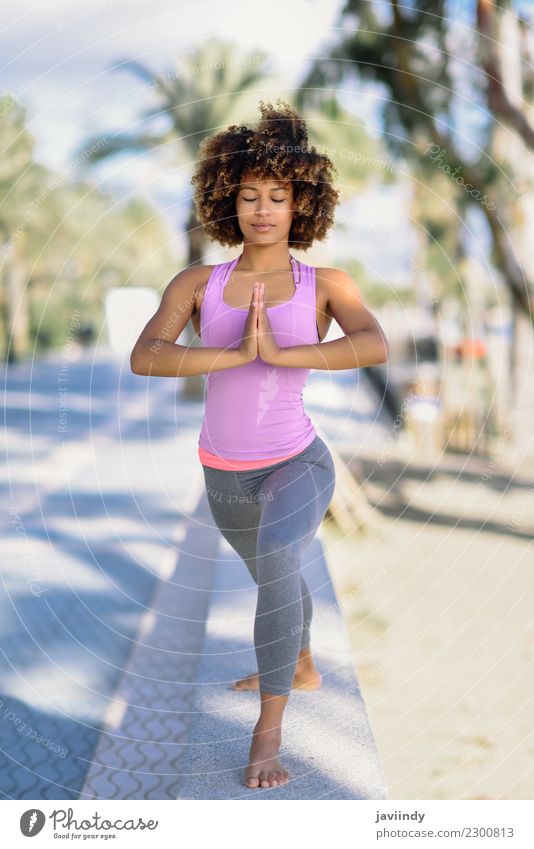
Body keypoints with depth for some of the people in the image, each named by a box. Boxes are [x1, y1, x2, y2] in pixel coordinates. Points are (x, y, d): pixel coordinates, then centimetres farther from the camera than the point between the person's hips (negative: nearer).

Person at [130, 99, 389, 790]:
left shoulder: (325, 285, -9)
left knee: (275, 557, -33)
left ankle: (269, 726, -18)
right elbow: (144, 358, -22)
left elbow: (376, 346, -28)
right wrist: (235, 354, -33)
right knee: (274, 575, 26)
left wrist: (278, 352, -33)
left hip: (297, 466, -3)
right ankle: (301, 668, 57)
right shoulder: (197, 285, -7)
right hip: (224, 475, 4)